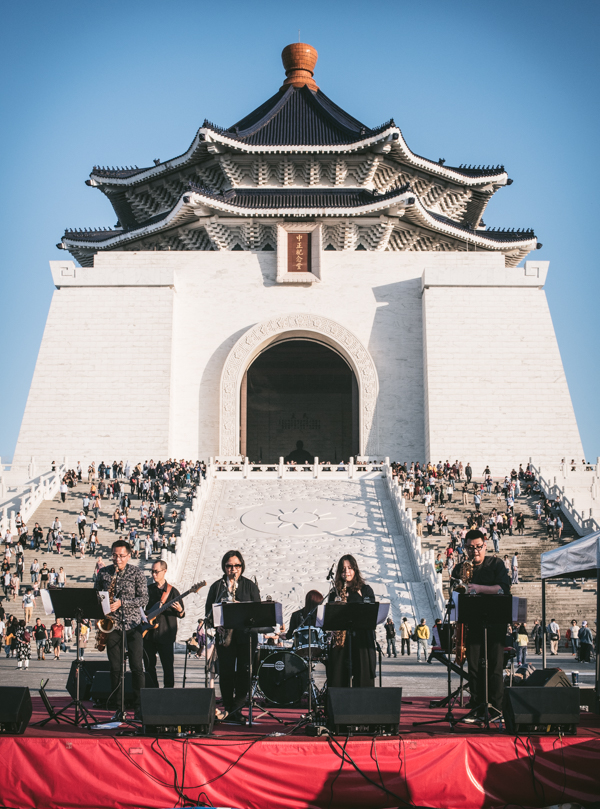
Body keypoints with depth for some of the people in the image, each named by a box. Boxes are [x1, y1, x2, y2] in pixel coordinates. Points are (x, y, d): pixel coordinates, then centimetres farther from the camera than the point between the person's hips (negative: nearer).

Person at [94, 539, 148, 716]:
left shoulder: (137, 573, -1)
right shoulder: (103, 573, 6)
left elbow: (144, 599, -6)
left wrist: (121, 602, -17)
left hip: (132, 625, -2)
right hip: (112, 625, 2)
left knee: (137, 667, -5)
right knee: (115, 668, 5)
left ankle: (139, 707, -1)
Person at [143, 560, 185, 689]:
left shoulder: (172, 591, 0)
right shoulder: (148, 589, 11)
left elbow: (181, 615, 0)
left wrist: (180, 610, -22)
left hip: (165, 635, -4)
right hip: (148, 634, 4)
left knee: (168, 667, -4)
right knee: (149, 666, 8)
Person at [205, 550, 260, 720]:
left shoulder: (250, 586, 9)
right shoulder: (216, 586, 11)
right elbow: (209, 611, 10)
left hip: (246, 634, -1)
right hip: (224, 634, 1)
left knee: (244, 671, -6)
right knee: (226, 672, -2)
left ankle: (237, 708, -1)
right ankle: (228, 708, 7)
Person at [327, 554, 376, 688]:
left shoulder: (365, 590, 8)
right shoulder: (335, 593, 15)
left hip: (361, 640, -2)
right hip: (340, 641, 2)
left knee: (362, 677, -5)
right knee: (338, 679, -2)